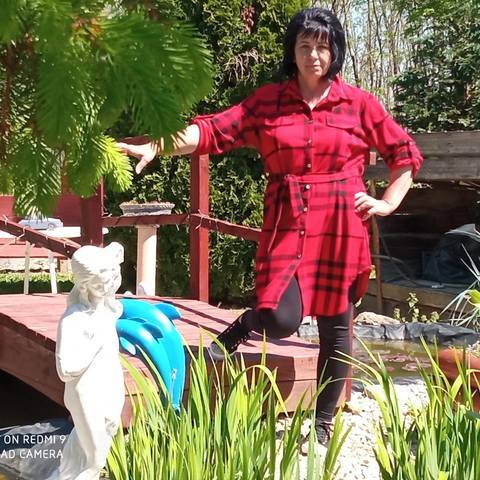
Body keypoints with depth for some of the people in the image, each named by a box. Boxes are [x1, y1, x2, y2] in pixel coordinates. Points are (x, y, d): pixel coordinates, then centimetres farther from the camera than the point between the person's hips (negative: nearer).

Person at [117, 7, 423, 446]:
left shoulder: (358, 103, 3)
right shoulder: (266, 101, 4)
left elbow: (405, 152, 12)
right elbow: (214, 130, -6)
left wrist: (388, 203, 4)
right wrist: (157, 146, -19)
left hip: (341, 227, 1)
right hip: (287, 225, -1)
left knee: (335, 329, 7)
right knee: (280, 319, -15)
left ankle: (323, 425, 24)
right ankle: (224, 342, 21)